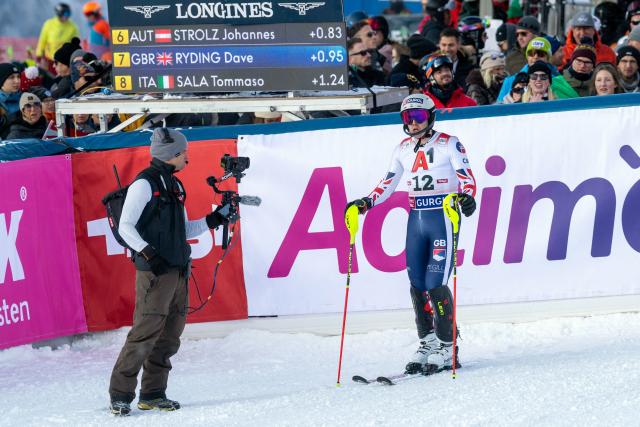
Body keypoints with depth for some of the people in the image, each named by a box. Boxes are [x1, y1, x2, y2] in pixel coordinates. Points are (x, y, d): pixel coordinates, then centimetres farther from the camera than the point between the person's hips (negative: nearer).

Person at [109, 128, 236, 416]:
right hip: (155, 272, -9)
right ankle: (120, 395, -9)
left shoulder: (173, 186, 18)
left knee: (170, 336, 8)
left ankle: (153, 394, 14)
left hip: (178, 271, 9)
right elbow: (125, 226, -11)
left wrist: (213, 220, 13)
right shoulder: (145, 184, -7)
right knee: (145, 333, -12)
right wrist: (148, 253, -21)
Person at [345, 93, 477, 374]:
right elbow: (388, 185, 14)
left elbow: (466, 177, -12)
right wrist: (365, 203, 0)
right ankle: (427, 343, 13)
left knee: (436, 284, -12)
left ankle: (447, 348, -4)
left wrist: (467, 197, -32)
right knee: (417, 285, 3)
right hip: (416, 220, 6)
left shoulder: (449, 144, -3)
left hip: (443, 217, -6)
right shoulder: (404, 149, 13)